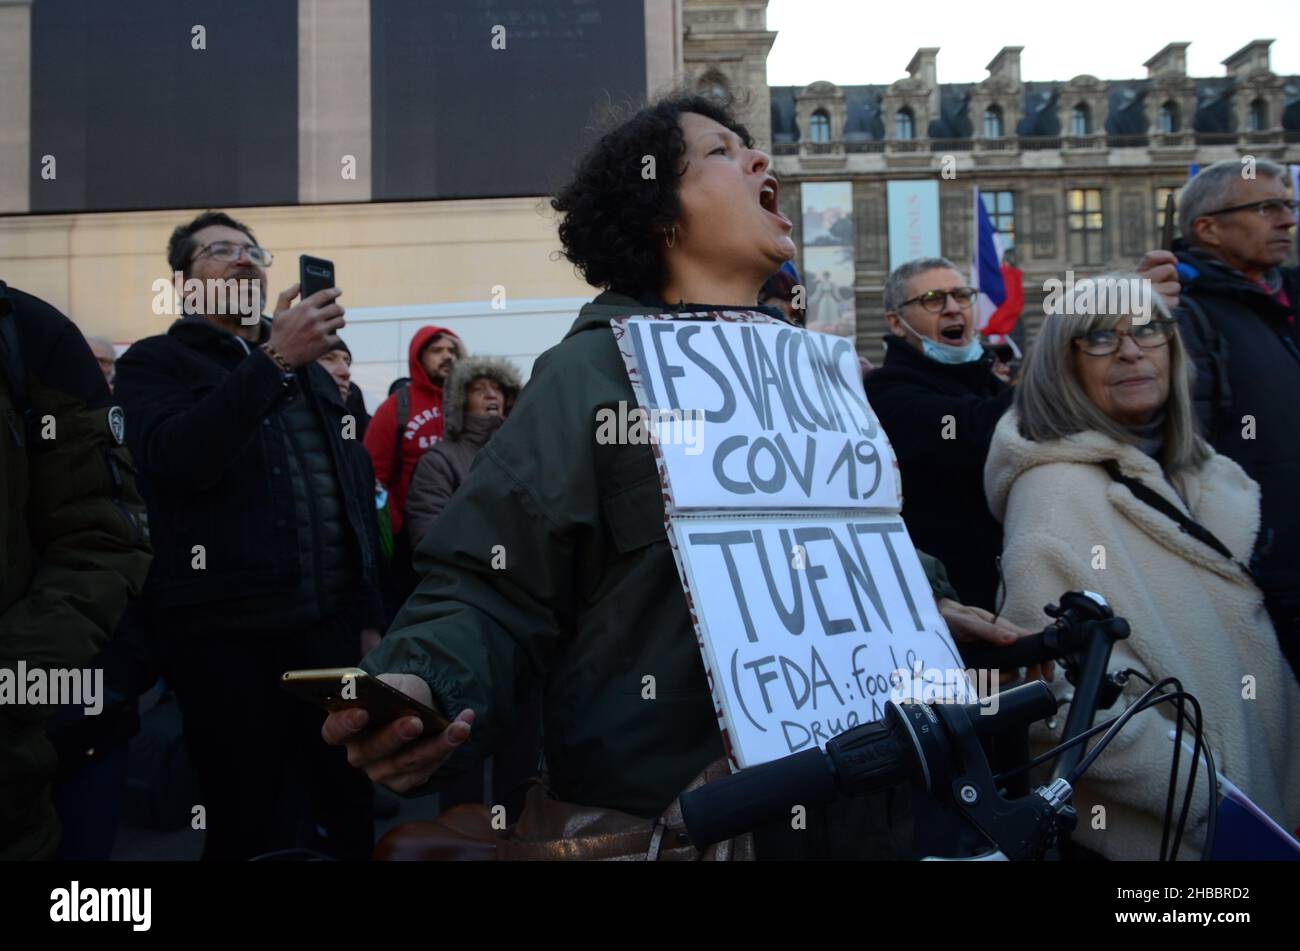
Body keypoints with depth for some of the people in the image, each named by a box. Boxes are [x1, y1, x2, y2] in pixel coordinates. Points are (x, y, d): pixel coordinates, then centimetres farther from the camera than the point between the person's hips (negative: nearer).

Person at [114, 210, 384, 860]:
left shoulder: (312, 370, 19)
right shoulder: (155, 363, 4)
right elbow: (178, 459, -17)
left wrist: (370, 616, 12)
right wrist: (275, 360, -21)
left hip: (331, 627, 4)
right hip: (228, 637, -4)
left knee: (350, 815, 6)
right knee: (253, 829, 4)